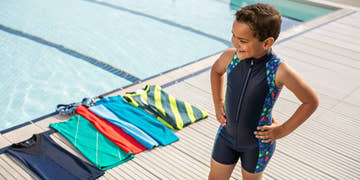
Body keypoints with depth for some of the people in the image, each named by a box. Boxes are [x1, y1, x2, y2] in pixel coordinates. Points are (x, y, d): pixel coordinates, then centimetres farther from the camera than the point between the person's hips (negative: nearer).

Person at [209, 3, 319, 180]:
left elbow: (311, 101, -14)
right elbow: (216, 70, 10)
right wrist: (218, 104, 4)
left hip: (258, 143, -3)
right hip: (227, 135, 3)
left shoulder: (279, 71, -26)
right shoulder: (230, 56, -16)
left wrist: (282, 130, -12)